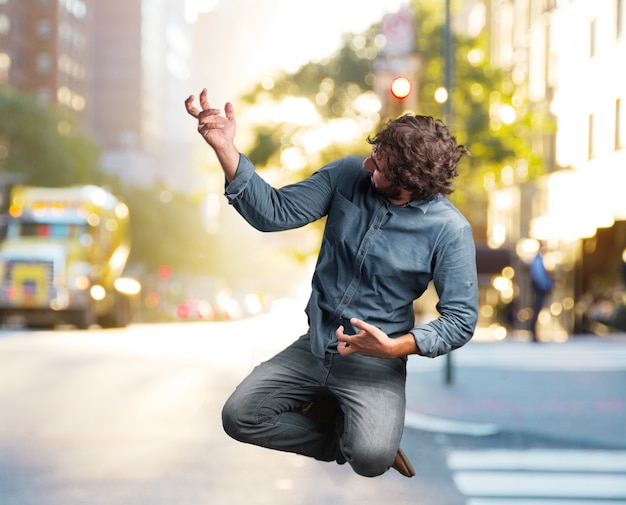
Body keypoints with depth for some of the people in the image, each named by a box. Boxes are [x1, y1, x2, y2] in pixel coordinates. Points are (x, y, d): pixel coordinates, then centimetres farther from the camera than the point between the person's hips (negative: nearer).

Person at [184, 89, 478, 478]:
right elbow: (275, 213, -10)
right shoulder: (348, 176, -7)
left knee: (371, 457, -29)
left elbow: (461, 319, -14)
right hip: (315, 346, 4)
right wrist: (226, 150, -23)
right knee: (239, 416, -10)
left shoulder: (449, 229, -17)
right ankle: (342, 438, 9)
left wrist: (395, 347, -27)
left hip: (374, 360, -4)